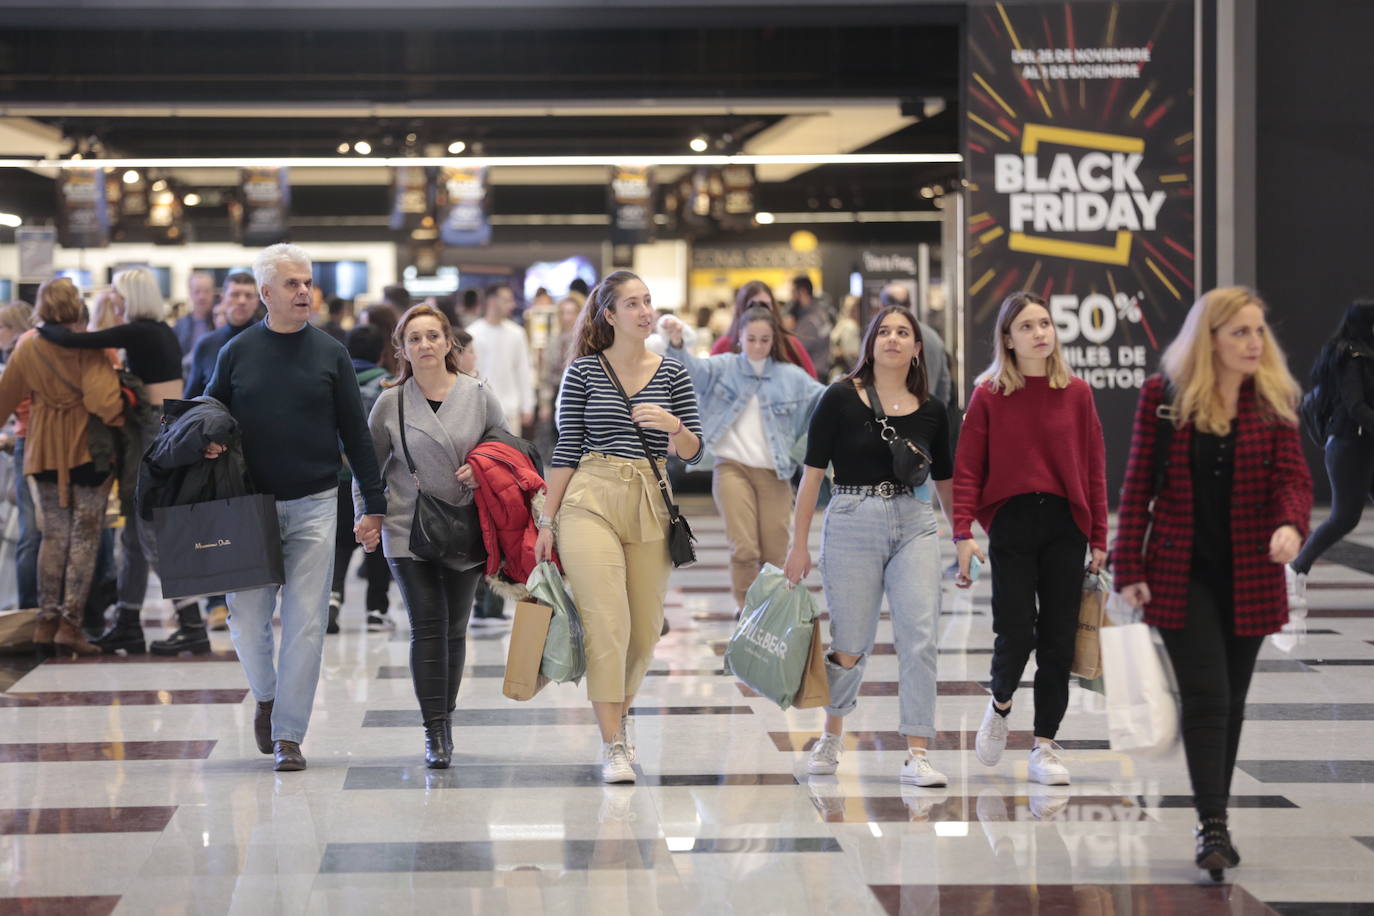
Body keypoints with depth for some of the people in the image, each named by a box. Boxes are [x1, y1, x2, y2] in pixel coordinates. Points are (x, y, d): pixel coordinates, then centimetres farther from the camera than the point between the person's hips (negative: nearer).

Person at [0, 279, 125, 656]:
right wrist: (118, 420, -10)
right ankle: (71, 623, -4)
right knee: (85, 536, 1)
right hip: (88, 447, -5)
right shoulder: (88, 349, -14)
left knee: (54, 534, 13)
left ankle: (47, 621, 10)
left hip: (46, 451, 5)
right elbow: (102, 398, -25)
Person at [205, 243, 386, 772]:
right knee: (247, 619, 0)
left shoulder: (330, 354, 4)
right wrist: (208, 443, -8)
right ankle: (267, 697, 29)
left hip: (314, 505, 0)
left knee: (306, 622, -3)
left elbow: (354, 431, 5)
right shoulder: (237, 353, 4)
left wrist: (375, 504, 2)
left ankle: (288, 735, 4)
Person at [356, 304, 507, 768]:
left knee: (454, 628, 8)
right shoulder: (390, 403, 3)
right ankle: (434, 731, -7)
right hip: (408, 528, -1)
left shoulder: (479, 396, 2)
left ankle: (445, 717, 22)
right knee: (427, 626, -8)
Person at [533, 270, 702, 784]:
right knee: (607, 625, -11)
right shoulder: (583, 371, 2)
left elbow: (693, 453, 8)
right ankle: (613, 746, -5)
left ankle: (618, 717, 32)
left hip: (651, 508, 3)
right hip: (591, 502, -3)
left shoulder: (672, 374, 8)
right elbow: (567, 448, 4)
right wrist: (547, 519, 3)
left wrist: (673, 426, -13)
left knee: (645, 628, 7)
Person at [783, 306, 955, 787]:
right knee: (851, 646, 4)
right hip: (852, 523, -2)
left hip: (915, 526, 2)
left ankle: (917, 753, -7)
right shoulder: (841, 399, -2)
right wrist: (799, 543, -3)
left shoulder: (930, 410, 7)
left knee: (920, 637, -11)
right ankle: (831, 735, 30)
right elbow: (813, 472, -1)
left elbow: (944, 480, 18)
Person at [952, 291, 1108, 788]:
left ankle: (1044, 746, 11)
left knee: (1058, 641, 2)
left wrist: (1098, 539, 4)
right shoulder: (989, 395, 0)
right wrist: (962, 533, -11)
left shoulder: (1076, 393, 5)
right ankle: (1000, 705, 25)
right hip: (1010, 523, -2)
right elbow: (967, 468, -2)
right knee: (1016, 634, -8)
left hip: (1065, 525, 2)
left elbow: (1093, 467, 7)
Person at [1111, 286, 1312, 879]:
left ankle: (1213, 822, 20)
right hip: (1182, 575, -2)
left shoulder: (1274, 398, 2)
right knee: (1206, 697, -10)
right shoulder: (1164, 395, -3)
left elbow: (1292, 476, -6)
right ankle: (1213, 827, -11)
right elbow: (1138, 483, 0)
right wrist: (1130, 569, -4)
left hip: (1249, 578, 2)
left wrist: (1291, 524, -29)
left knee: (1231, 701, 9)